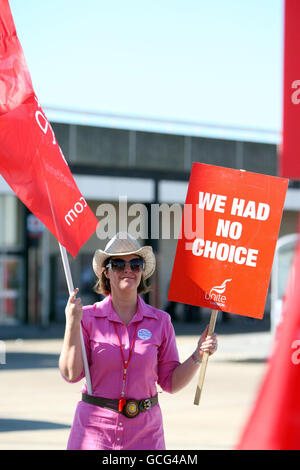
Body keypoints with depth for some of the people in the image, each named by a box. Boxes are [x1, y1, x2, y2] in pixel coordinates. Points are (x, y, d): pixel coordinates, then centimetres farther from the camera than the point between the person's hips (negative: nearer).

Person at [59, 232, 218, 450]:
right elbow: (71, 373, -7)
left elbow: (171, 382, 7)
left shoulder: (160, 321, 5)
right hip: (95, 430, -1)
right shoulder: (88, 317, 1)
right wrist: (72, 325, -15)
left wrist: (198, 356, -7)